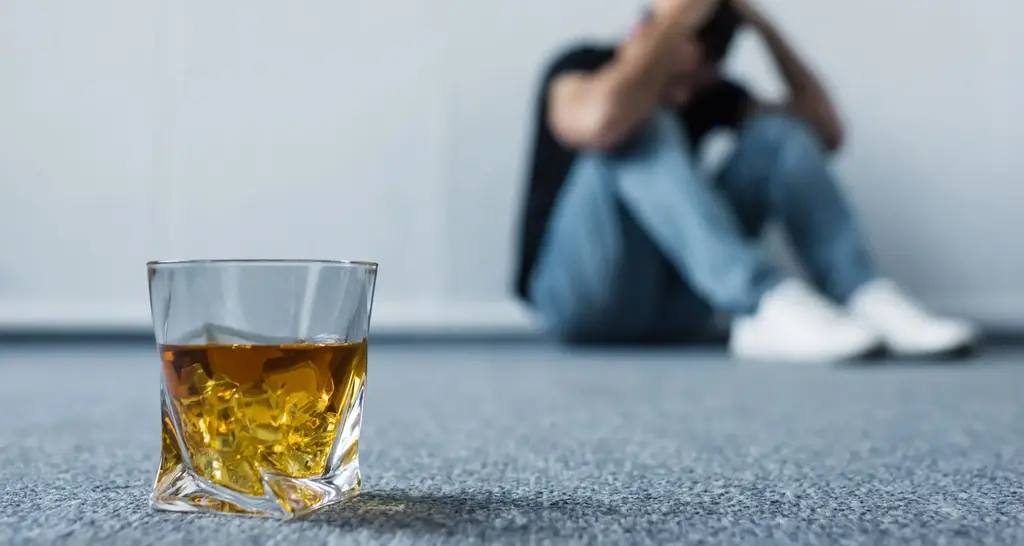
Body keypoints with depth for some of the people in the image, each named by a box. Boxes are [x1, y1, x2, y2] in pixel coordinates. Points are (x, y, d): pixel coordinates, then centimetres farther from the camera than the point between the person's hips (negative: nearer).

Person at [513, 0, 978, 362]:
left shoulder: (708, 92, 8)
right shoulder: (580, 68, -8)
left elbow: (826, 132, -1)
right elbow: (603, 121, -34)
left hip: (672, 304, 5)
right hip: (581, 299, -5)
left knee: (776, 133, -9)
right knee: (639, 131, -29)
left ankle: (870, 302, -27)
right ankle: (769, 305, -44)